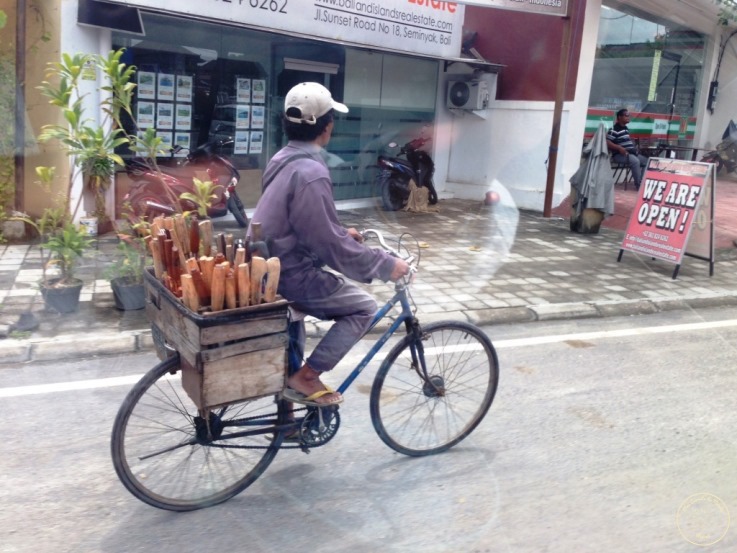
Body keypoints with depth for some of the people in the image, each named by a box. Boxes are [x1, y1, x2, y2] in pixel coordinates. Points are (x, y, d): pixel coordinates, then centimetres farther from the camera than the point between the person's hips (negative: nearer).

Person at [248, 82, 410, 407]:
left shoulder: (284, 159, 6)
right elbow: (331, 246, -24)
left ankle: (291, 374, 41)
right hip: (287, 274, -10)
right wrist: (385, 265, -16)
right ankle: (306, 377, 1)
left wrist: (342, 233, 22)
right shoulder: (310, 173, -25)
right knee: (363, 307, 0)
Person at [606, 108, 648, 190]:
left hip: (631, 153, 10)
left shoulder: (626, 128, 18)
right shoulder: (614, 129, -12)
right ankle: (638, 185, -23)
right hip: (619, 154, -10)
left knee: (646, 161, 4)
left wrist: (634, 148, 15)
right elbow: (607, 142, -20)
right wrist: (619, 148, -27)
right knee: (635, 161, -32)